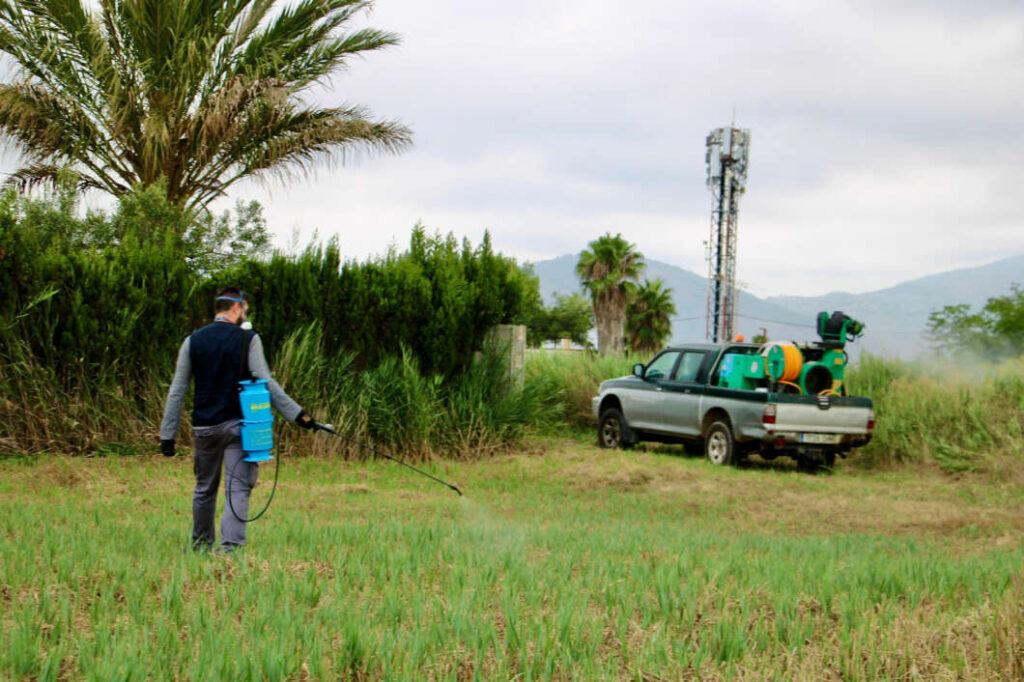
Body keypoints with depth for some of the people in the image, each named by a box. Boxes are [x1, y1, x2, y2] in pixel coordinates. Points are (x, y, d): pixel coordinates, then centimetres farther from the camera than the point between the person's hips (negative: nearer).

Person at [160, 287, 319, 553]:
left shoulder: (193, 341, 6)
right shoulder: (248, 339, -3)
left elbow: (177, 391, 6)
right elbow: (265, 382, -10)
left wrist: (168, 434, 8)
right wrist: (297, 414, -7)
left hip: (203, 428, 4)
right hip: (237, 424, -3)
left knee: (204, 489, 17)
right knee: (238, 489, -5)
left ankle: (200, 546, 28)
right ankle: (230, 546, -20)